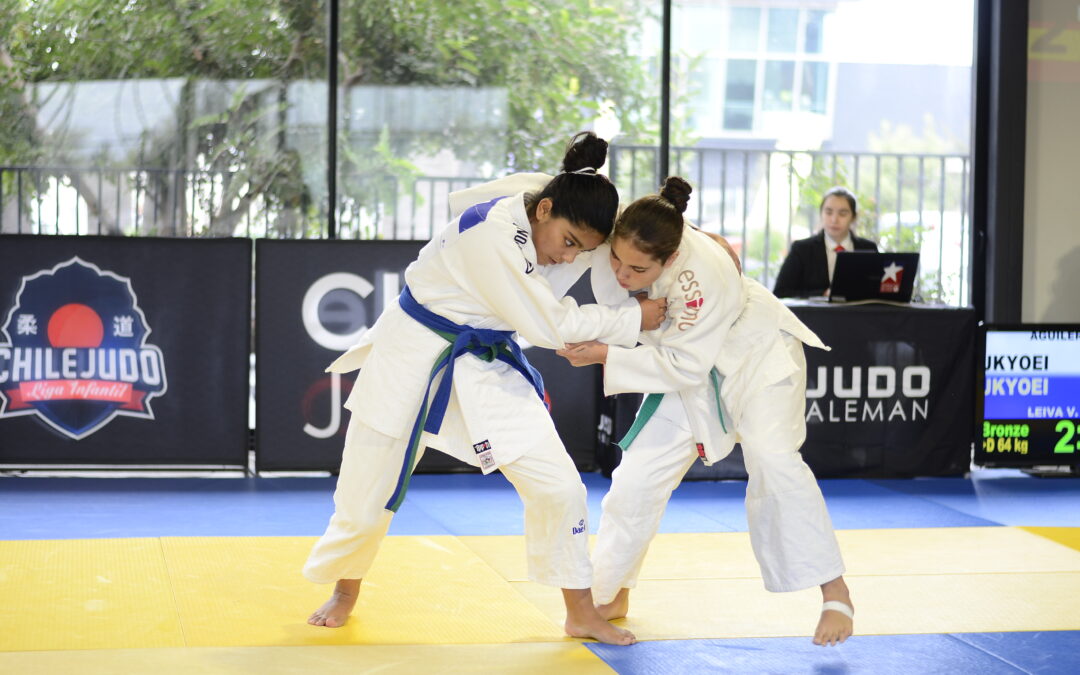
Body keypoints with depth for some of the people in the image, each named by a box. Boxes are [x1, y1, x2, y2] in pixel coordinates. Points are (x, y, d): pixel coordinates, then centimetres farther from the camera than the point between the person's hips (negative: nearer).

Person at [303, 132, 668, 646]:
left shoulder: (558, 209, -11)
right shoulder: (493, 236, -33)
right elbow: (550, 324, -27)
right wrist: (633, 318, -19)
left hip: (486, 362, 6)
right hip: (413, 352, -6)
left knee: (557, 484, -6)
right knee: (367, 492, 8)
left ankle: (582, 614, 9)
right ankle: (344, 591, 37)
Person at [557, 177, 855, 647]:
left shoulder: (703, 276, -41)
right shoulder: (625, 240, -26)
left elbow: (685, 367, -34)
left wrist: (604, 356, -36)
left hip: (756, 351, -6)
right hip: (685, 363, 6)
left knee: (771, 458, -25)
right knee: (638, 474, 1)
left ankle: (835, 595, -14)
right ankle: (611, 595, 19)